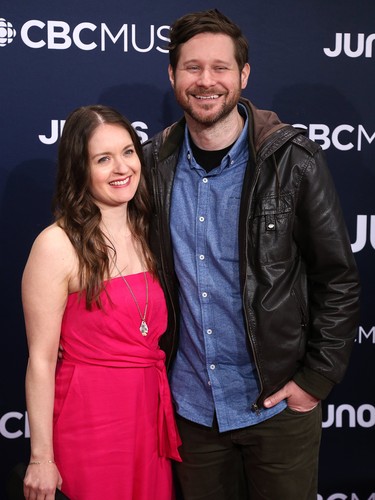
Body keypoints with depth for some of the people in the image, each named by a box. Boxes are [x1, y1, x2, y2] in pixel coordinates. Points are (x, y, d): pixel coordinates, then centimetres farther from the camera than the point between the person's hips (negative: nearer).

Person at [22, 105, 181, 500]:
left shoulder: (146, 235, 5)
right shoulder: (57, 245, -14)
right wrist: (41, 459, -11)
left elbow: (156, 333, 10)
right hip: (91, 418, -5)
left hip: (152, 410, 6)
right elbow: (41, 360, -13)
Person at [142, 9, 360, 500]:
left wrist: (317, 379, -9)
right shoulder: (154, 163, -3)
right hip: (190, 403, 3)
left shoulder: (294, 160, -13)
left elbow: (338, 280, -8)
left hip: (277, 404, -3)